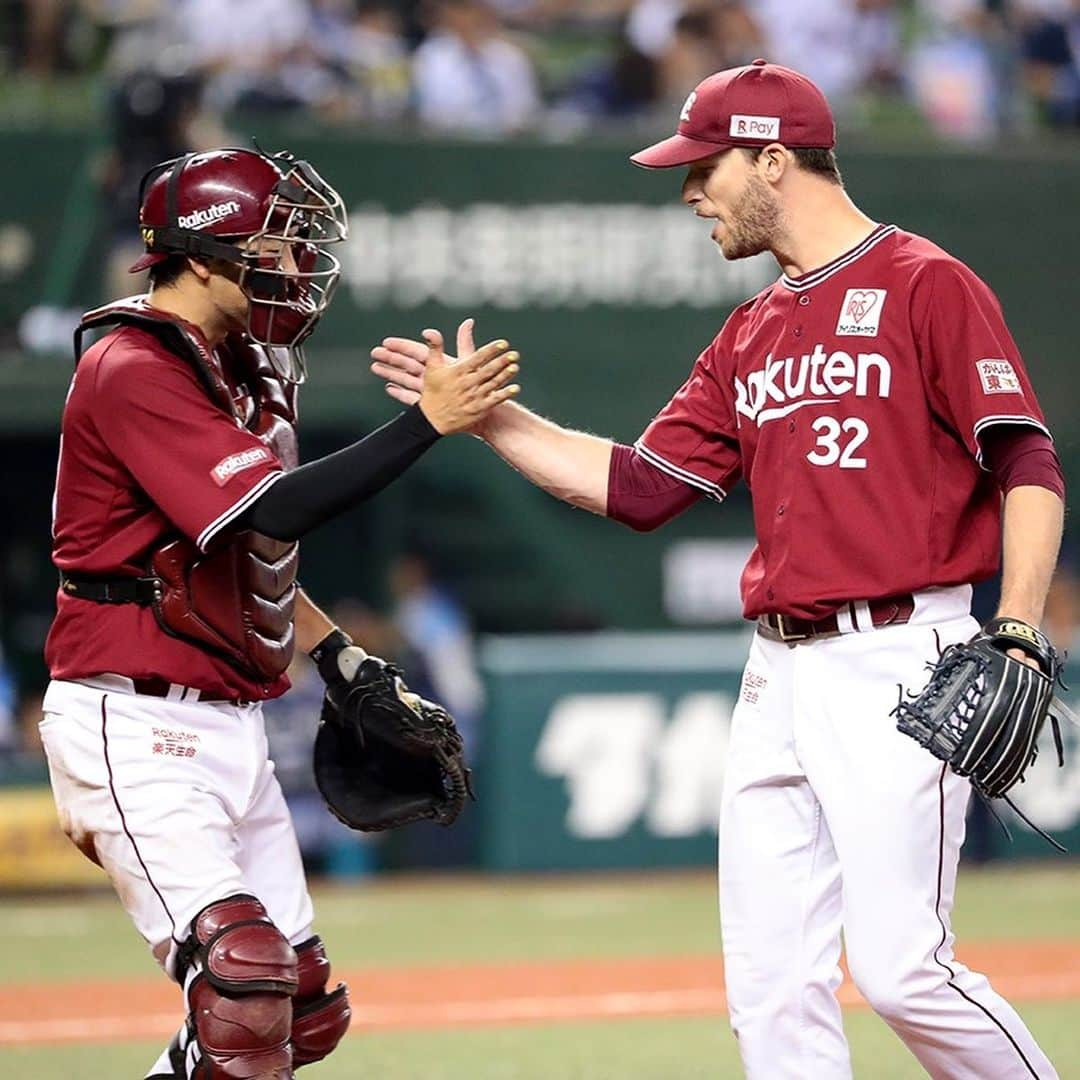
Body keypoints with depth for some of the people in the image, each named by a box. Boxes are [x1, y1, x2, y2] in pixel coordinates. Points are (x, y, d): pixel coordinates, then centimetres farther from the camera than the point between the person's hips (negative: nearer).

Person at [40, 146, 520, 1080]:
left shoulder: (245, 371, 15)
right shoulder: (134, 372, -15)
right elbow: (278, 510, -25)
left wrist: (342, 657, 14)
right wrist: (429, 419, -24)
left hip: (229, 723, 10)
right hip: (139, 728, -10)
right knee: (244, 976, -23)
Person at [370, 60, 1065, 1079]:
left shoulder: (927, 287, -6)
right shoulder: (751, 335, 18)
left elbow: (1027, 469, -12)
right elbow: (638, 487, 18)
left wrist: (1017, 640, -22)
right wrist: (484, 414, 13)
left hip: (895, 661, -8)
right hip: (778, 676, 8)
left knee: (900, 968, -14)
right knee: (770, 988, 4)